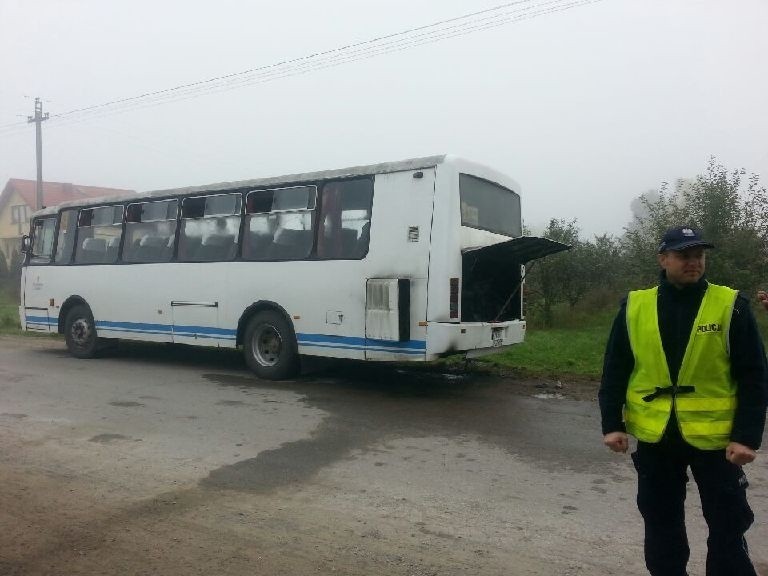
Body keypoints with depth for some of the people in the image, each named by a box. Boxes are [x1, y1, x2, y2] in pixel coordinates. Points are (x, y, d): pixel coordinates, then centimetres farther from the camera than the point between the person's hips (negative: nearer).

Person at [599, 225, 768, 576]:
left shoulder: (731, 305, -5)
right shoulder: (634, 306, -1)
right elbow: (615, 371, 2)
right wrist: (612, 424, -3)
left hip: (714, 436, -1)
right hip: (655, 436, 2)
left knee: (726, 526, 9)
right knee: (661, 524, 15)